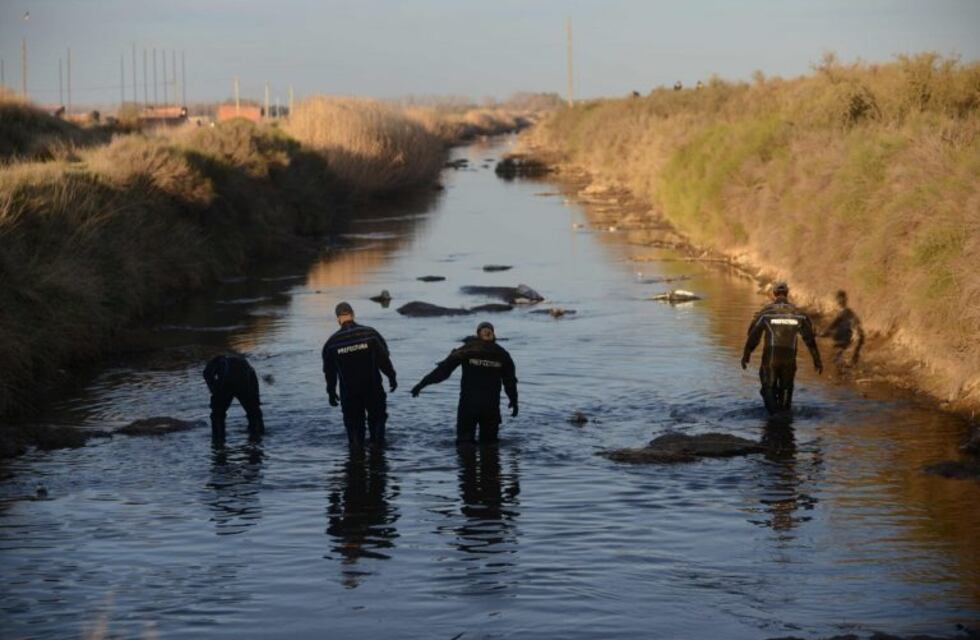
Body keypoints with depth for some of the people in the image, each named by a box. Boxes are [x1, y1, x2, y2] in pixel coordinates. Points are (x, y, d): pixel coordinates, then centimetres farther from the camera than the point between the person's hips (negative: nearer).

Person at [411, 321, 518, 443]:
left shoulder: (467, 350, -2)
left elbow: (443, 369, -7)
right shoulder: (501, 354, 5)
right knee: (489, 441, 12)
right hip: (491, 406, 2)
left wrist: (422, 384, -5)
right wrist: (514, 401, 25)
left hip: (468, 403, -2)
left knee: (465, 440, 3)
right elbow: (510, 380, 11)